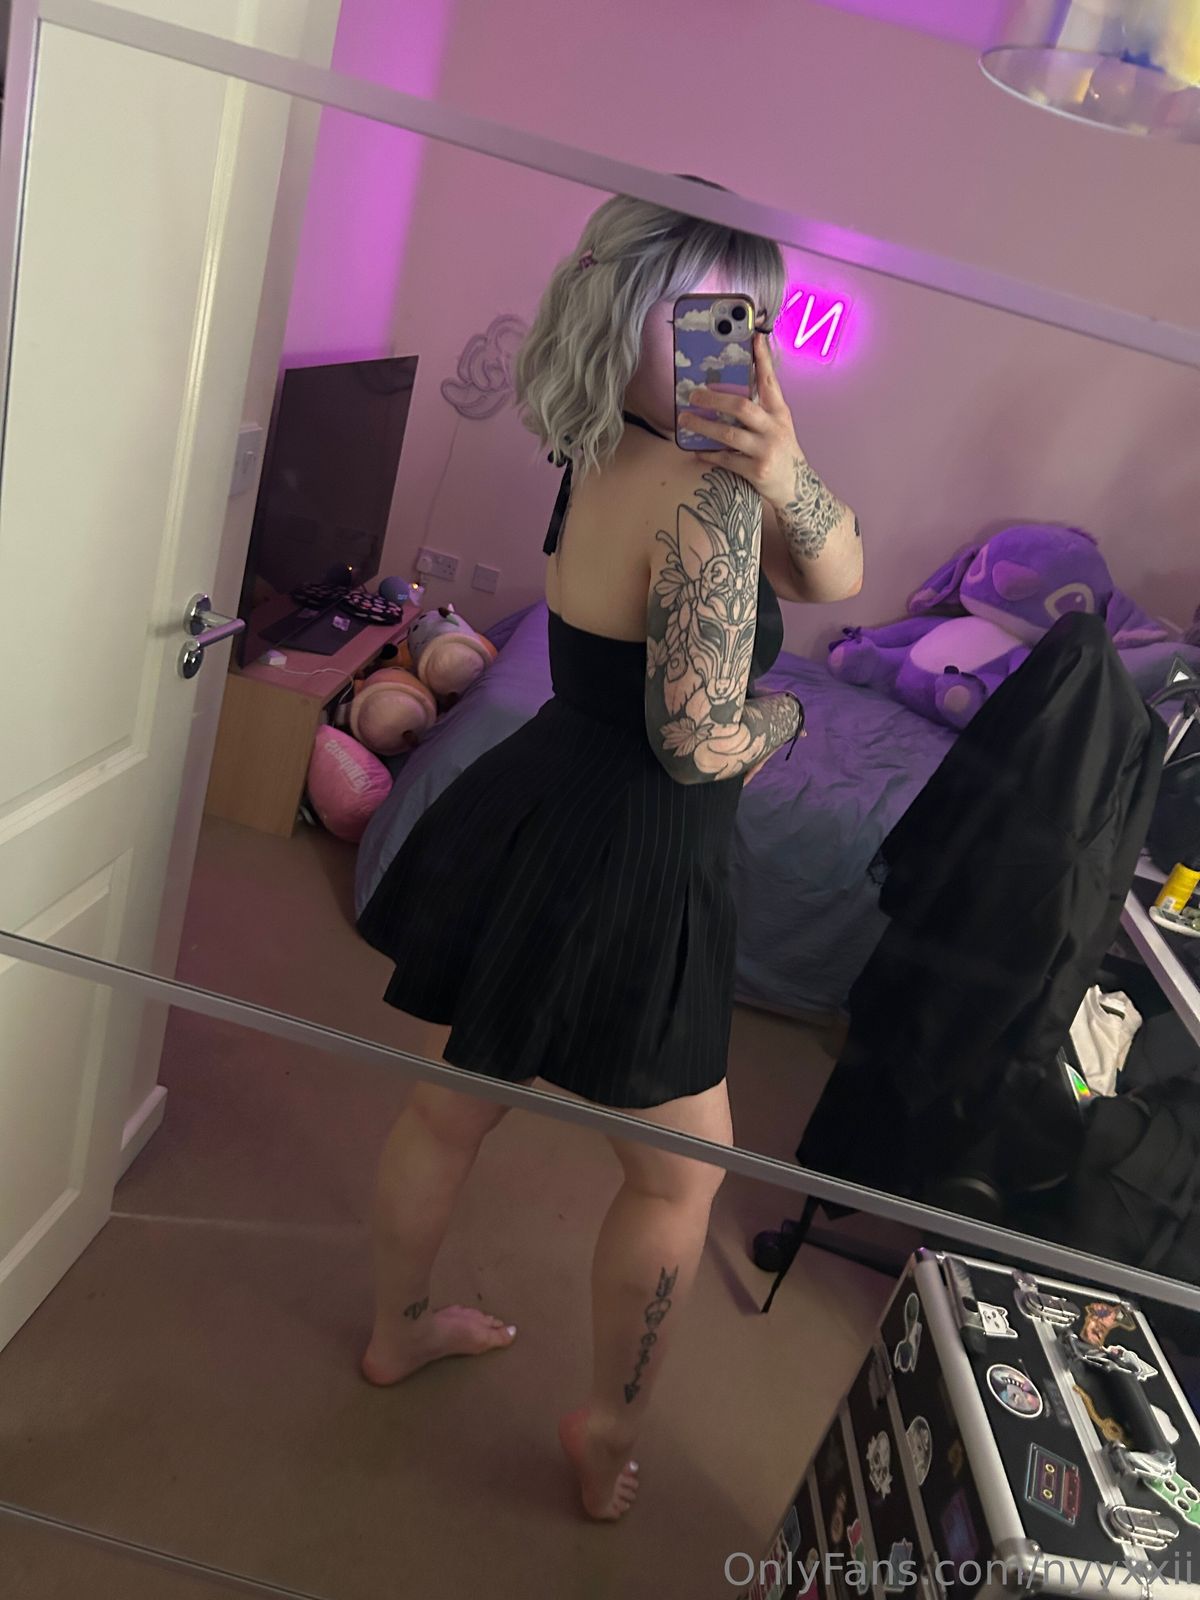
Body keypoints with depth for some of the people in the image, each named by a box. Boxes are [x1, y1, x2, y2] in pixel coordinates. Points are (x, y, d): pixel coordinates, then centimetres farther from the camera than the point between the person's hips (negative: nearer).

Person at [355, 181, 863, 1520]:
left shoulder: (619, 454, 5)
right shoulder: (704, 495, -23)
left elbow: (834, 574, 2)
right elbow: (702, 744, -25)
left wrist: (783, 465, -17)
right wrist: (786, 712, -5)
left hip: (539, 828, 9)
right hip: (626, 871, -9)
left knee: (454, 1097, 24)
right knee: (681, 1170, 16)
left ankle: (398, 1327, 51)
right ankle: (609, 1433, 39)